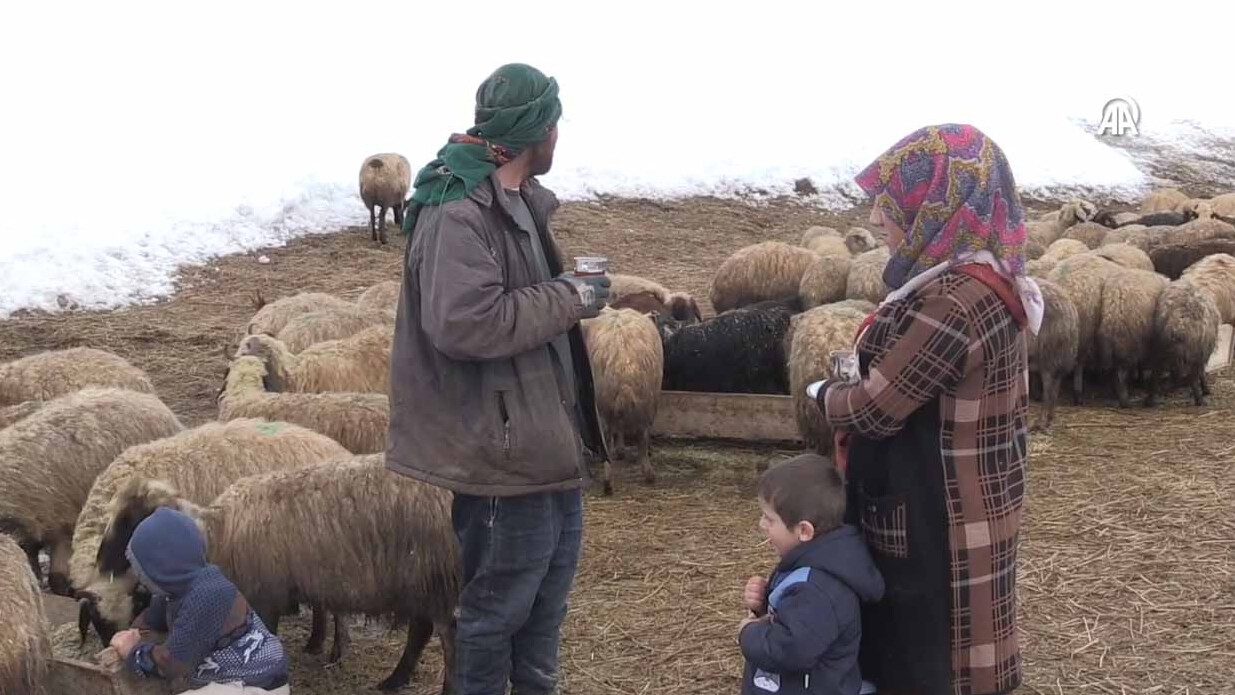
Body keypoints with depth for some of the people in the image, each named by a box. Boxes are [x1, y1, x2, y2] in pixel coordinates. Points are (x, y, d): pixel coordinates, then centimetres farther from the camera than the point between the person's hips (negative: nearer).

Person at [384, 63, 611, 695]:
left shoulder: (515, 202, 11)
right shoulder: (459, 213, -22)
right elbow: (462, 323, -31)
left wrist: (569, 290, 6)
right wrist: (568, 299, -22)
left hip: (546, 441, 10)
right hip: (502, 447, -10)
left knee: (546, 598, 23)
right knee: (497, 607, 5)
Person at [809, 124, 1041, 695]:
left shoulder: (950, 302, -27)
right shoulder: (985, 281, 5)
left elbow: (877, 409, -20)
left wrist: (824, 394, -1)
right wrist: (849, 386, 3)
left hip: (936, 517, -9)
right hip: (956, 506, 9)